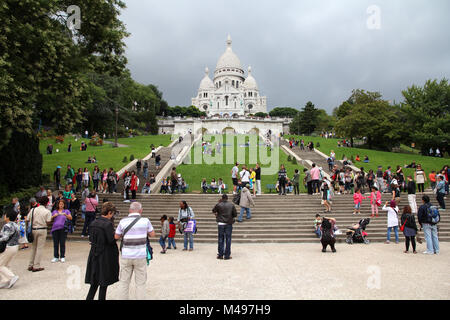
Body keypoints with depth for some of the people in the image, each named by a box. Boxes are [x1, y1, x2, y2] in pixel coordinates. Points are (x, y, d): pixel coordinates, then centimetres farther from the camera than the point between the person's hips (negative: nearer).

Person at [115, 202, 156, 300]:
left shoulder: (123, 221, -4)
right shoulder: (145, 221, -6)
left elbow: (116, 237, 7)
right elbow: (152, 234, 7)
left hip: (126, 256, 1)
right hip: (140, 255, -1)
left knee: (124, 282, 13)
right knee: (140, 283, 8)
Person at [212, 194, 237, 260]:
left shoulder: (218, 205, -4)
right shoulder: (231, 205, -2)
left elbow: (213, 211, 13)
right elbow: (235, 214, 2)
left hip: (221, 224, 0)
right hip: (229, 224, 0)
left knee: (220, 239, 9)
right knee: (228, 239, 5)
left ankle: (220, 255, 11)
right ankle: (227, 255, 6)